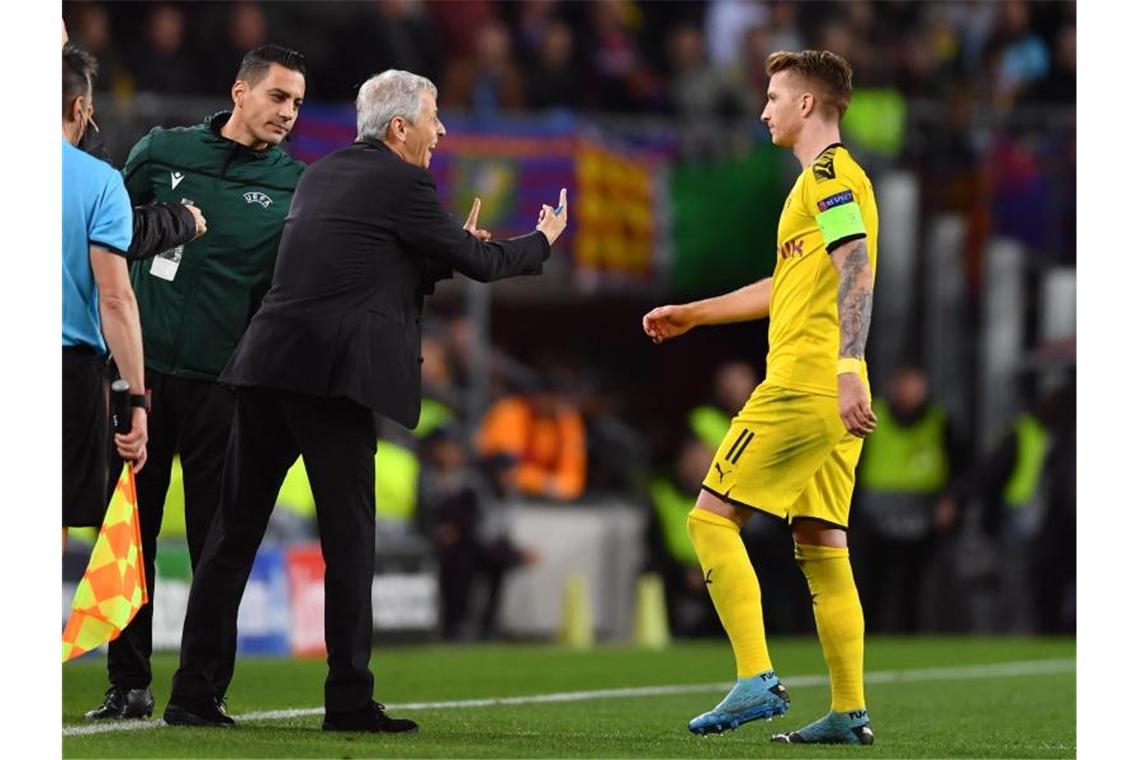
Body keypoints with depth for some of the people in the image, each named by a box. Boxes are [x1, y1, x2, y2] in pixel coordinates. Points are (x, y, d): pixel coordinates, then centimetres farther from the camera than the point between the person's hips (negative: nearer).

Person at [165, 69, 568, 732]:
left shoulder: (322, 174, 20)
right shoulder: (401, 185, -3)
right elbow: (482, 263, 4)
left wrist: (453, 250, 30)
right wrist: (543, 242, 22)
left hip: (267, 366, 7)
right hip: (334, 377, -7)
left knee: (234, 533, 6)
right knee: (349, 539, -1)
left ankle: (196, 693, 5)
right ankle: (350, 699, -2)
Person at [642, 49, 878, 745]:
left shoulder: (829, 176, -8)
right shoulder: (830, 178, 23)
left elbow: (856, 272, -22)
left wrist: (846, 370, -33)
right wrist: (692, 314, 41)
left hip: (803, 388, -10)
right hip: (831, 400, 10)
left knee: (712, 519, -7)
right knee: (821, 545, 9)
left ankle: (757, 680, -14)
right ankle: (851, 711, 6)